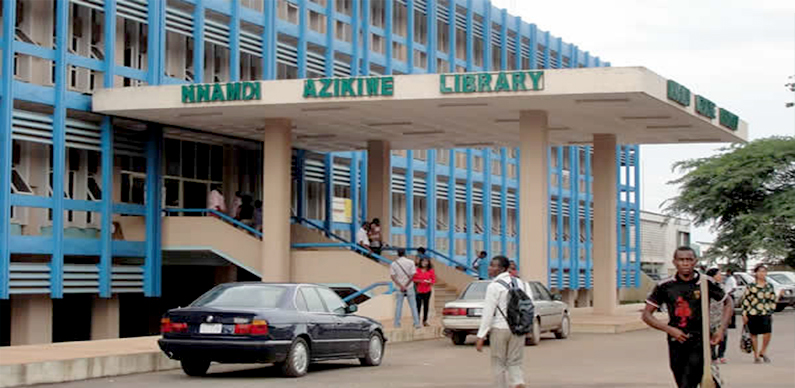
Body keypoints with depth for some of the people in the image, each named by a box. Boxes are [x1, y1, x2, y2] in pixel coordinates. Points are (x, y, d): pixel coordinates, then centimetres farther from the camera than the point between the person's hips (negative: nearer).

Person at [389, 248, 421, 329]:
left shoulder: (393, 264, -1)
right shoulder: (410, 262, -5)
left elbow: (392, 277, -8)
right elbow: (412, 276, -11)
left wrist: (401, 286, -12)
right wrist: (406, 285, -10)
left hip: (399, 289, 1)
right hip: (409, 287, -1)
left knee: (399, 305, 9)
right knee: (413, 305, 3)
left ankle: (397, 323, 9)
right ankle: (416, 323, 0)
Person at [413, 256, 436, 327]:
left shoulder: (430, 271, 2)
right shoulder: (417, 270, 1)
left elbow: (434, 280, 6)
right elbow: (413, 279, 6)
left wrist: (429, 282, -14)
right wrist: (417, 281, -14)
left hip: (427, 291, 1)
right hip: (419, 291, -1)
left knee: (426, 306, 4)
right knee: (418, 306, -6)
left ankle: (425, 321, 12)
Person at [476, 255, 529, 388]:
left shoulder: (494, 286, -11)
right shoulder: (520, 283, 9)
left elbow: (488, 312, -14)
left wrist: (481, 336, -14)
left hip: (499, 328, -5)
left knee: (499, 364, 9)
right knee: (515, 363, 9)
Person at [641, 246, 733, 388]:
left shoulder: (705, 283, -3)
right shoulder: (665, 286, -1)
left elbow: (728, 302, 12)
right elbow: (646, 315, 3)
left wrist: (722, 329, -1)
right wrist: (669, 329, -10)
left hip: (700, 341, -3)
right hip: (676, 343, 3)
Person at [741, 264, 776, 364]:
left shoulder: (769, 287, 10)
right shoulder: (751, 286, 0)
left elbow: (773, 300, 16)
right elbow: (745, 300, 2)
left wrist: (771, 312, 11)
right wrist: (744, 314, -1)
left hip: (766, 313, 2)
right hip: (752, 313, -2)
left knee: (768, 332, -11)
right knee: (754, 334, 4)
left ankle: (763, 351, 11)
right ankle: (756, 355, 16)